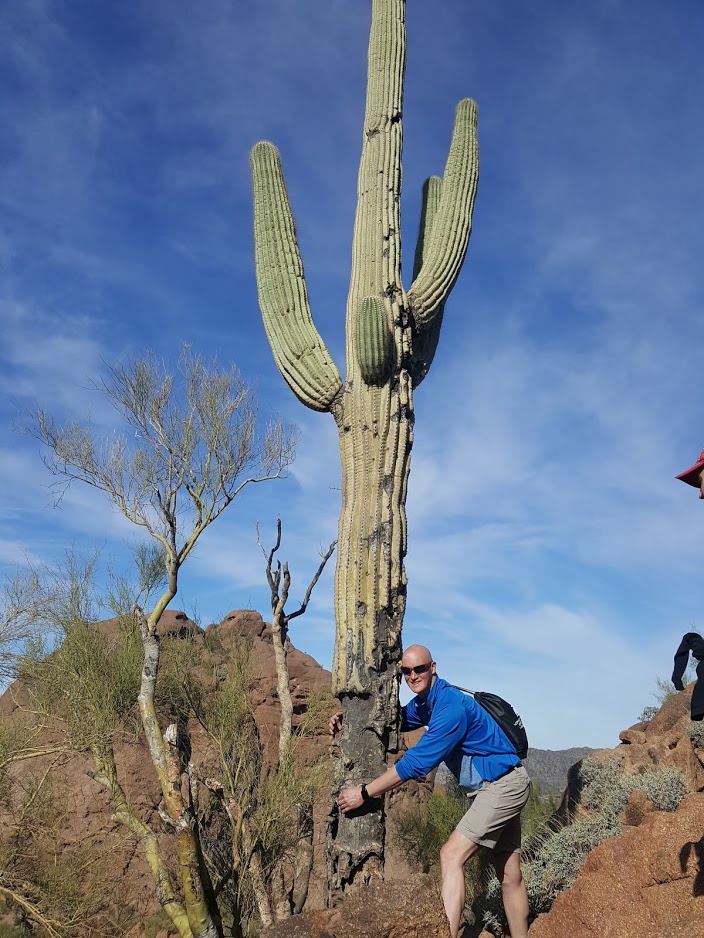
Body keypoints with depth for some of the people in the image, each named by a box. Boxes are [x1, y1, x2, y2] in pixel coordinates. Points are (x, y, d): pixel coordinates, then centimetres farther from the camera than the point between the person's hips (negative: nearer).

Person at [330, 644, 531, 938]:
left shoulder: (451, 706, -26)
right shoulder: (422, 703, 4)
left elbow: (417, 762, -28)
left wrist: (364, 793, -23)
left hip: (504, 785, -9)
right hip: (493, 786, 9)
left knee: (451, 856, -15)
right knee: (509, 873, 13)